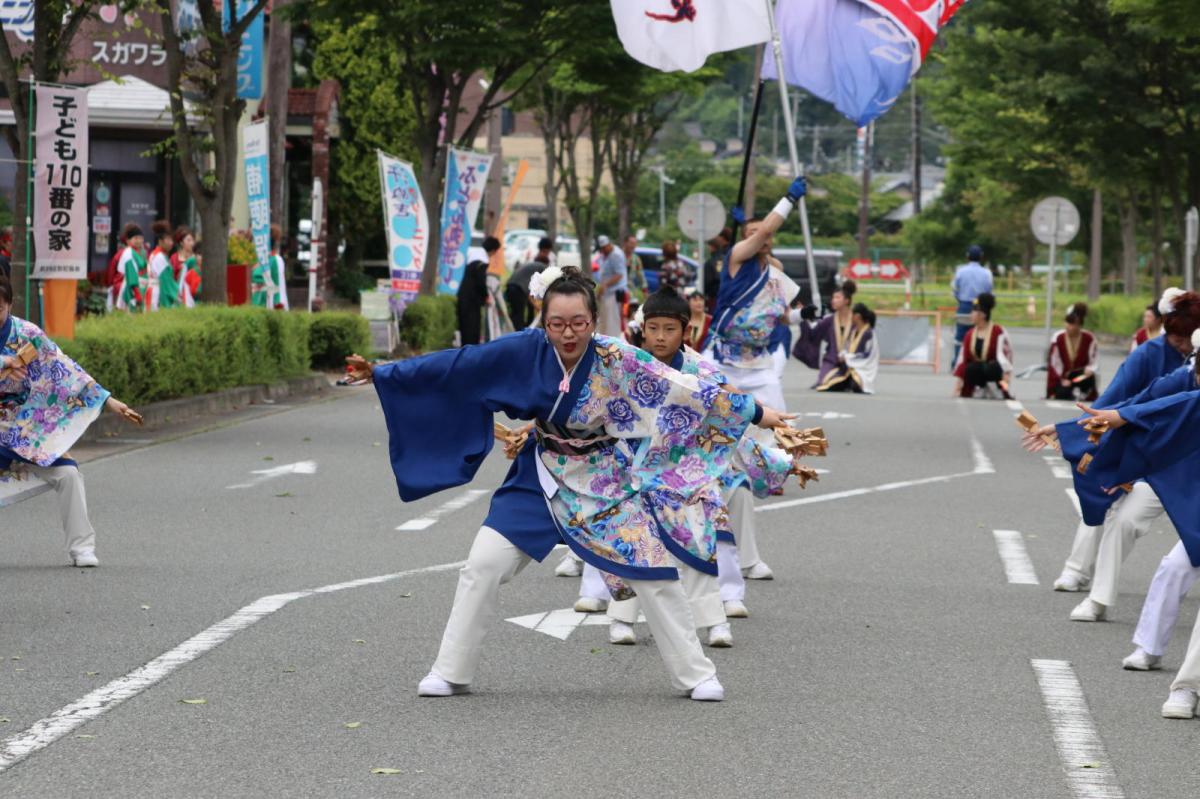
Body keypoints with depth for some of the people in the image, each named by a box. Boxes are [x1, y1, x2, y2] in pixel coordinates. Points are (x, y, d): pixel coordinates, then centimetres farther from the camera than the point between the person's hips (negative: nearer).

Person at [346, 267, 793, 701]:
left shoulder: (617, 360, -21)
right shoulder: (525, 351, -17)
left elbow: (687, 390, -19)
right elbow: (456, 365, -11)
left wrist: (756, 413, -19)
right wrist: (381, 373, -9)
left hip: (606, 482, -2)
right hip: (542, 479, 2)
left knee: (654, 575, -3)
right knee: (482, 567, -5)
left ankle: (696, 675, 13)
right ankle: (450, 673, 9)